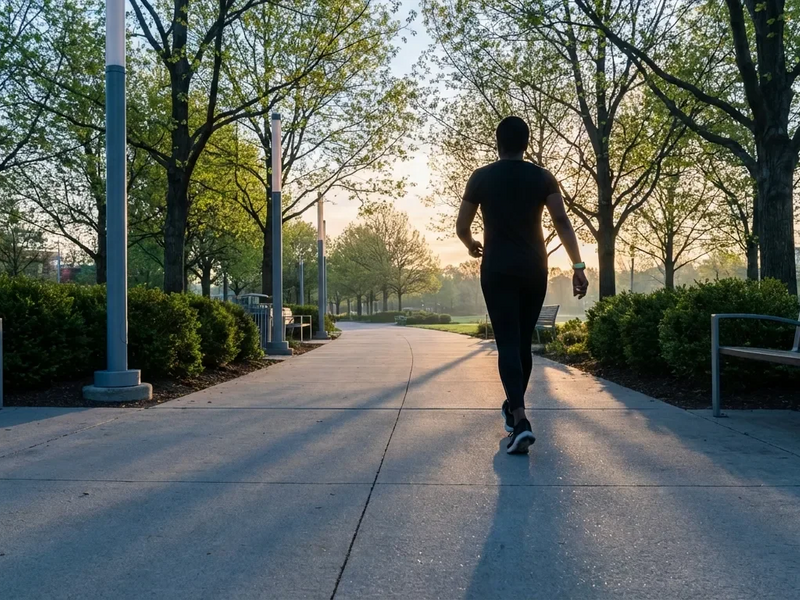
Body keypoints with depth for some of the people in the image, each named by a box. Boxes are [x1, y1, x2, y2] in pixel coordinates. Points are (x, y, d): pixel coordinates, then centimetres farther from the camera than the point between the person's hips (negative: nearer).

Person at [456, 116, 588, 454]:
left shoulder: (481, 178, 2)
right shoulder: (542, 177, 4)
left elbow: (461, 227, 5)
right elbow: (562, 222, -7)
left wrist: (472, 246, 27)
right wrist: (578, 266, -7)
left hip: (498, 270, -2)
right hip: (534, 269, 2)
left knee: (507, 343, -7)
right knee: (524, 342, 15)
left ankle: (520, 420, -22)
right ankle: (513, 409, 29)